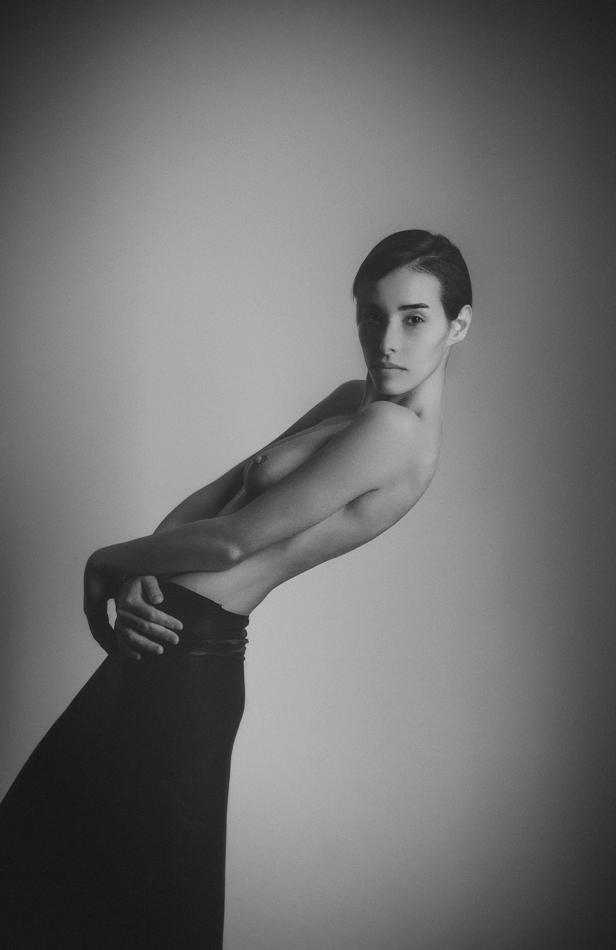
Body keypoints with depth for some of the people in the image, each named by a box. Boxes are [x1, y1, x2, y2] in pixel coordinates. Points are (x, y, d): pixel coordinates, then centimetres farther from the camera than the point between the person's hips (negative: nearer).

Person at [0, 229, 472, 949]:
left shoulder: (392, 429, -19)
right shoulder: (352, 402, 9)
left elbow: (232, 539, -19)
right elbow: (214, 495, 8)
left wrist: (110, 562, -4)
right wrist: (141, 574, -7)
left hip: (186, 658, -9)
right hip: (168, 640, 9)